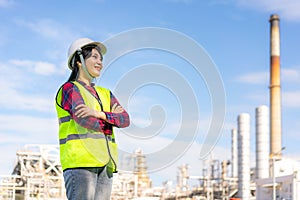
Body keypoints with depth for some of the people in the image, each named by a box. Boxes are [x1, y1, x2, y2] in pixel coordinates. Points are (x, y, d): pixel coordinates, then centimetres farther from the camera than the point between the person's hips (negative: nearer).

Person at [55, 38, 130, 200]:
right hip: (80, 162, -7)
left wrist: (99, 114, -11)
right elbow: (84, 120, -13)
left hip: (104, 164, 7)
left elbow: (125, 119, 7)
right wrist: (110, 120, 4)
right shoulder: (69, 88, 3)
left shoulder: (105, 94, 24)